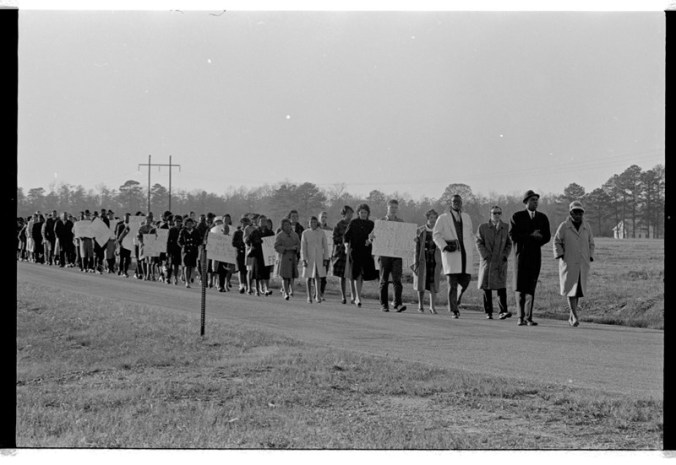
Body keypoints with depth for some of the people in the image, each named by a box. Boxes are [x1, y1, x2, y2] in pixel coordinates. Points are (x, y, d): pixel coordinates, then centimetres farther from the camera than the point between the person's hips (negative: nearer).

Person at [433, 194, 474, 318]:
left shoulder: (467, 218, 17)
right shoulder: (443, 218, 7)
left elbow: (470, 234, 25)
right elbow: (436, 235, 3)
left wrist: (470, 248, 12)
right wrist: (444, 246, -10)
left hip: (465, 253, 3)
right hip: (451, 253, -3)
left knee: (465, 280, -5)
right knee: (452, 283, -8)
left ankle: (456, 302, 23)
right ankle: (454, 310, -5)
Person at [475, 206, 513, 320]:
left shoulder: (505, 228, 10)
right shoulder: (483, 227, 5)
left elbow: (509, 244, 14)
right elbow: (479, 244, 1)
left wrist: (505, 256, -1)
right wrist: (486, 257, -10)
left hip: (501, 262, 0)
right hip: (487, 262, 0)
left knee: (502, 287, -12)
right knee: (487, 288, 2)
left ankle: (503, 312, -17)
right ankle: (488, 312, 9)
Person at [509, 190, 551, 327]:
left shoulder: (542, 218, 10)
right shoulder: (517, 217, 2)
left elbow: (547, 237, 8)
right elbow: (513, 236, -6)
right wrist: (530, 236, -13)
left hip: (535, 255, 2)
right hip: (521, 254, -2)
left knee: (531, 287, -3)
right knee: (519, 287, 0)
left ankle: (528, 317, -2)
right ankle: (521, 317, 8)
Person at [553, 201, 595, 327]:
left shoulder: (587, 227, 8)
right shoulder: (564, 226, -2)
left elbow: (591, 243, 17)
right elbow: (557, 242, 5)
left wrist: (590, 257, 7)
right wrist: (560, 256, -6)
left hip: (582, 264, 3)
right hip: (568, 263, -3)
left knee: (578, 290, 4)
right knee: (571, 289, -11)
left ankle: (571, 317, 15)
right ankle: (575, 316, -14)